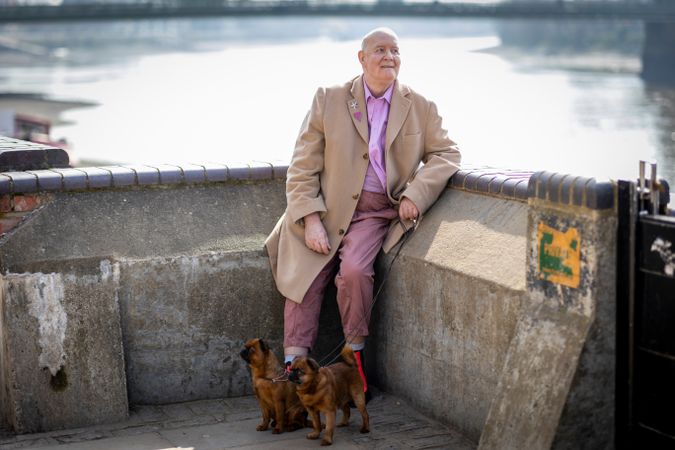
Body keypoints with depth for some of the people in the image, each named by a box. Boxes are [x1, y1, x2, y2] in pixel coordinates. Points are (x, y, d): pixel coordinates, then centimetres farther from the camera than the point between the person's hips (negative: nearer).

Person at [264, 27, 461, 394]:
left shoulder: (420, 108, 6)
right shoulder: (328, 100, 2)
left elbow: (445, 153, 7)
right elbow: (302, 168, 0)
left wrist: (416, 194, -11)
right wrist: (311, 221, -12)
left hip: (376, 211, -1)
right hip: (323, 208, 1)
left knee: (354, 269, -26)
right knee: (303, 280, -12)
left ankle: (355, 354, -6)